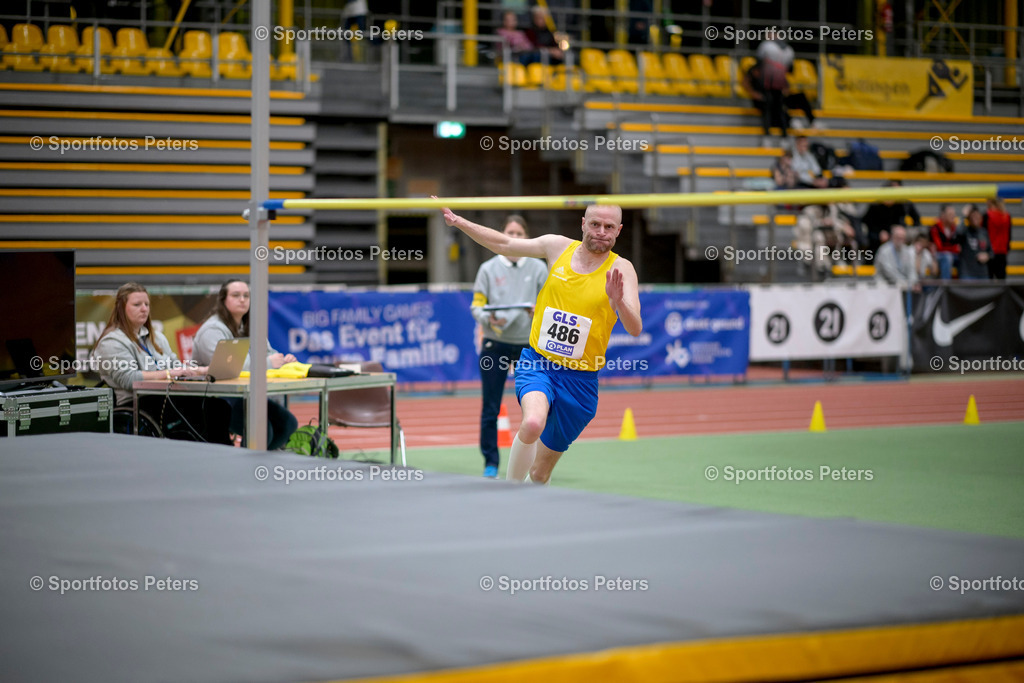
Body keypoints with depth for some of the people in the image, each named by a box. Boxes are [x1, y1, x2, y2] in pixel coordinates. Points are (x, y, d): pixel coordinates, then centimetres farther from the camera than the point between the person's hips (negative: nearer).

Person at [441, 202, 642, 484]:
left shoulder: (620, 269, -7)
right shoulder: (558, 247, 1)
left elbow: (635, 329, -20)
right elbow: (504, 244, 14)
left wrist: (618, 302, -40)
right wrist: (457, 220, 8)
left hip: (580, 379, 0)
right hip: (538, 363, 0)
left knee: (541, 471, 8)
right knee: (533, 423, -32)